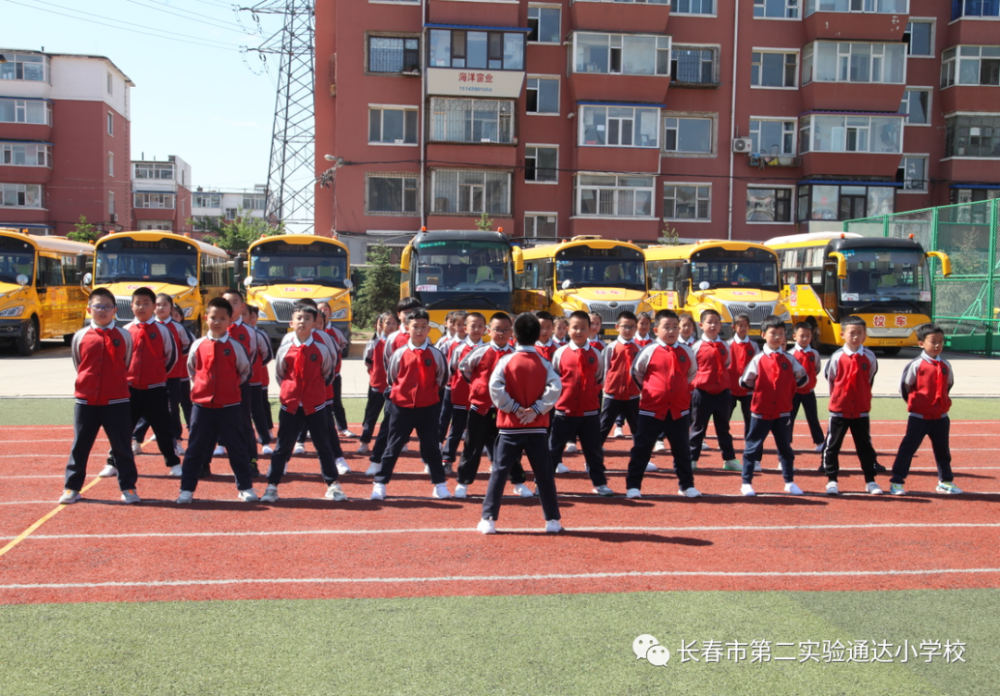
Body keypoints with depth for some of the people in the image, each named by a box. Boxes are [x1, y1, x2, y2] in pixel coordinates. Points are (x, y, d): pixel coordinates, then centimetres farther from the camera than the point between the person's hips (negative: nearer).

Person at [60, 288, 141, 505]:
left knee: (122, 446, 4)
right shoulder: (80, 336, 3)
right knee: (80, 446, 8)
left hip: (116, 401, -1)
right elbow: (78, 365, 16)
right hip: (86, 400, 1)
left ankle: (128, 487, 13)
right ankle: (72, 487, 19)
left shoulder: (124, 336, 1)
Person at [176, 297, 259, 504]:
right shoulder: (198, 345, 1)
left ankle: (245, 487, 16)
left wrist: (232, 386, 7)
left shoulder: (235, 346, -2)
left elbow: (247, 371, 11)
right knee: (195, 448, 7)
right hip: (202, 404, 1)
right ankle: (186, 489, 14)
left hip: (229, 405, -1)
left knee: (236, 447, 6)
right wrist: (200, 385, 10)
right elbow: (191, 369, 17)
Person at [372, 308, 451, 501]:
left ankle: (440, 485, 20)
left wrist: (429, 391, 9)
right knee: (393, 447, 6)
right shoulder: (399, 353, -3)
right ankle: (380, 484, 12)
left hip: (428, 407, 0)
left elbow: (442, 377, 11)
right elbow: (390, 377, 10)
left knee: (431, 447, 10)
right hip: (402, 407, 0)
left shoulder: (435, 354, -2)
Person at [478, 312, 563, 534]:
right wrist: (537, 409, -10)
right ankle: (552, 520, 11)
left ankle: (488, 520, 3)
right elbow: (554, 388, -13)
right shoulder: (544, 363, 1)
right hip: (537, 428, 1)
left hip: (510, 427, -1)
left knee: (499, 472, 5)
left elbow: (495, 387, -16)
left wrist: (513, 408, -8)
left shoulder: (506, 360, -4)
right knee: (544, 473, 8)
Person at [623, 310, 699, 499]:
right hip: (651, 410, -2)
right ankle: (633, 486, 12)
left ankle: (687, 485, 23)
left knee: (681, 450, 12)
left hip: (679, 411, 2)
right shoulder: (649, 351, -7)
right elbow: (636, 373, 8)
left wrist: (682, 389, 13)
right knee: (641, 449, 4)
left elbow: (692, 373, 20)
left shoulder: (686, 352, 2)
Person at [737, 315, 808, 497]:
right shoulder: (758, 359, -4)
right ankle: (746, 483, 9)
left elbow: (802, 378, 10)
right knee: (753, 447, 3)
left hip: (783, 412, 3)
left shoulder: (789, 359, 3)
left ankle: (789, 482, 21)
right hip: (761, 411, -2)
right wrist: (758, 389, -2)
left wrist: (789, 391, 5)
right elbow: (745, 382, -2)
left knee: (785, 447, 11)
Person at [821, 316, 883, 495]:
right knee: (832, 445, 4)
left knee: (865, 445, 9)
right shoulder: (837, 357, -7)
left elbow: (869, 381, 10)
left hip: (861, 410, 1)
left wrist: (864, 398, 8)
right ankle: (831, 480, 14)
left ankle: (870, 480, 18)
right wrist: (837, 398, 7)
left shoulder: (869, 357, -2)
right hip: (839, 409, -1)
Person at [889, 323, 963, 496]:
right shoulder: (916, 365, -11)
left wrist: (941, 401, 12)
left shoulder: (946, 365, 4)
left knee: (943, 450, 14)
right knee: (908, 449, -1)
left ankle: (945, 482, 28)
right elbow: (904, 386, -3)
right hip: (919, 417, -5)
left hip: (941, 417, 5)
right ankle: (896, 482, 4)